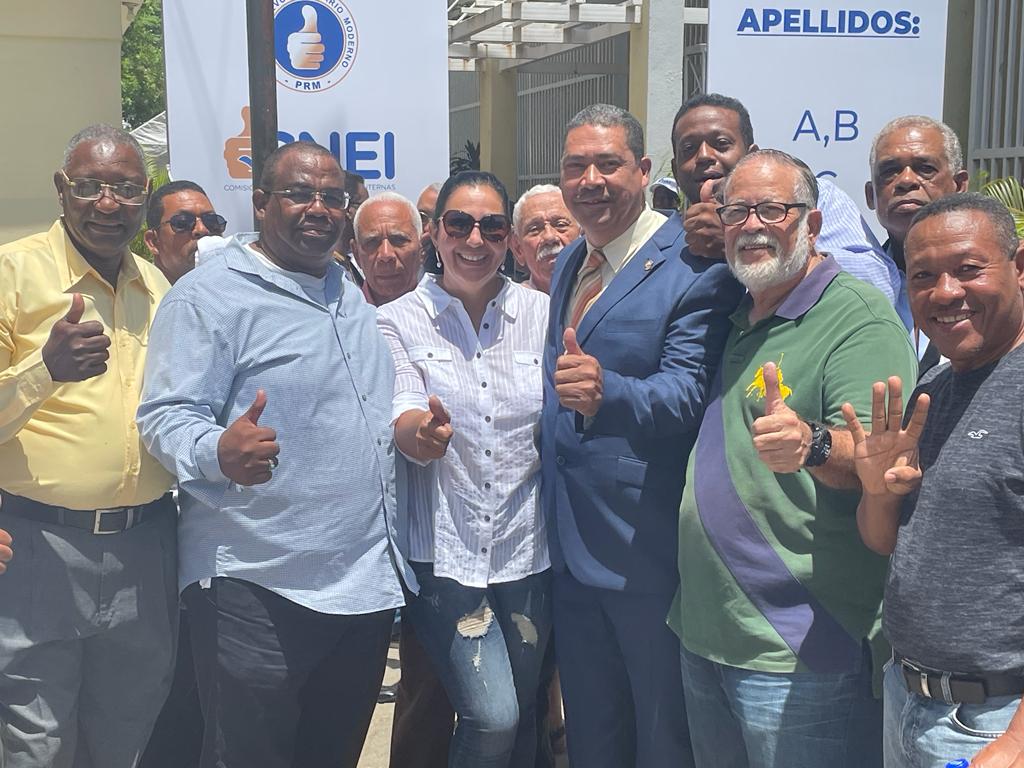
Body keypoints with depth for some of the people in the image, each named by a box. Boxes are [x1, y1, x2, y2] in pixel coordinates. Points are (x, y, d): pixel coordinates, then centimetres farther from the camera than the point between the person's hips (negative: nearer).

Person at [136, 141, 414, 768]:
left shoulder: (350, 296, 17)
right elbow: (167, 417, -16)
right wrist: (218, 451, -37)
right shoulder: (209, 294, -8)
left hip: (368, 585, 7)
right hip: (260, 590, -7)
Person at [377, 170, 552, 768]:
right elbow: (405, 428, -14)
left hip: (528, 550, 3)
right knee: (492, 717, -11)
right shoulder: (398, 322, -1)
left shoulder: (541, 313, 3)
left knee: (523, 716, 13)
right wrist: (421, 430, -36)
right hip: (444, 552, -2)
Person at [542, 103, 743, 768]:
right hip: (572, 546, 8)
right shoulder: (569, 265, 11)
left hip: (649, 550, -7)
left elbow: (687, 394, -25)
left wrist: (606, 391, -41)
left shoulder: (695, 270, -15)